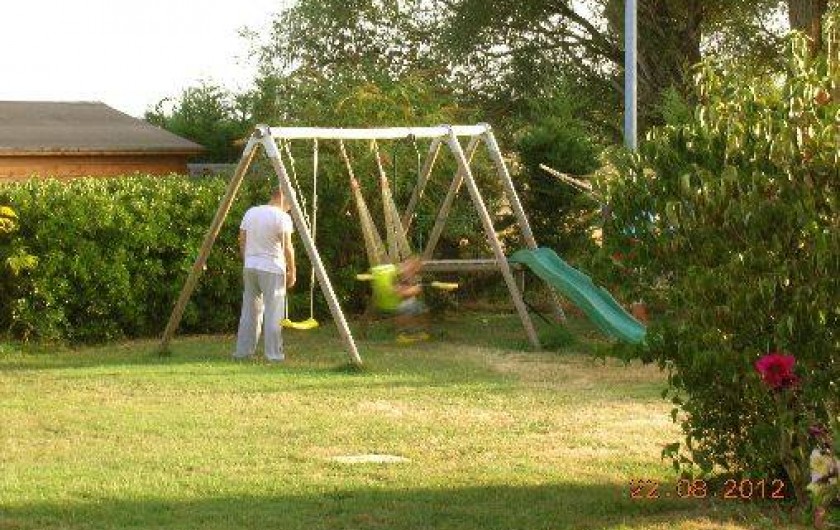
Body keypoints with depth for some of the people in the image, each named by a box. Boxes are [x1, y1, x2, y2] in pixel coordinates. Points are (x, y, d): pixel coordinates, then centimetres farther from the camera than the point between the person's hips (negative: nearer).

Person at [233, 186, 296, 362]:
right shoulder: (281, 217, -9)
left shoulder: (250, 213, 10)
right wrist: (292, 272, -4)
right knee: (273, 313, -2)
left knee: (249, 311, 12)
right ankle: (274, 354, -2)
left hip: (250, 267, 6)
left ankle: (243, 351, 14)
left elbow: (242, 242, 13)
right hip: (272, 268, -6)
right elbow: (287, 247, -11)